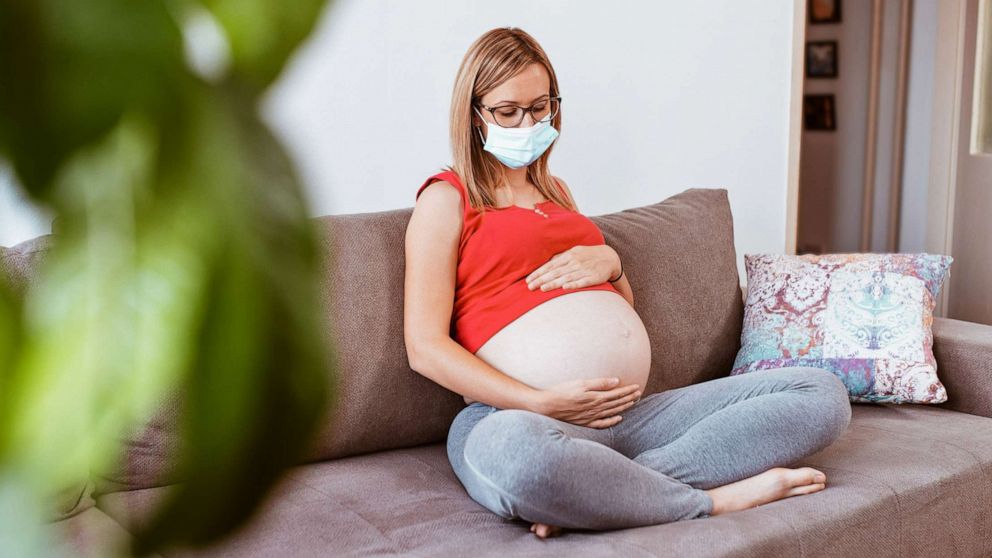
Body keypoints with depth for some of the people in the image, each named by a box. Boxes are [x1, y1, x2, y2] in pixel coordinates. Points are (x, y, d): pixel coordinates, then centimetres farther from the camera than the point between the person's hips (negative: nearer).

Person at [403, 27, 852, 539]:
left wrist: (610, 263, 7)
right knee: (511, 451, -46)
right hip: (516, 416, -7)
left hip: (634, 416, 7)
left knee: (823, 393, -6)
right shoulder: (446, 198, 6)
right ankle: (715, 499, -21)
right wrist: (541, 403, -15)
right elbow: (424, 346, -5)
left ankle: (603, 490, -24)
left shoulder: (555, 191, 27)